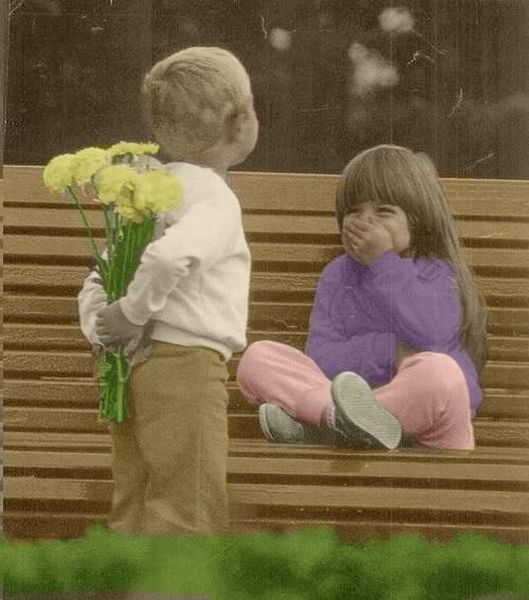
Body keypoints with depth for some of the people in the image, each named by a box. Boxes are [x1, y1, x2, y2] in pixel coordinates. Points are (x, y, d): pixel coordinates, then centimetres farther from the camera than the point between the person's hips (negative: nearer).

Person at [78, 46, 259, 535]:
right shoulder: (216, 200, -12)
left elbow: (98, 280, 17)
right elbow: (170, 257, -32)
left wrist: (100, 330, 4)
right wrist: (133, 313, -19)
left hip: (134, 367, 9)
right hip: (186, 363, -9)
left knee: (134, 515, 14)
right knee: (187, 515, -4)